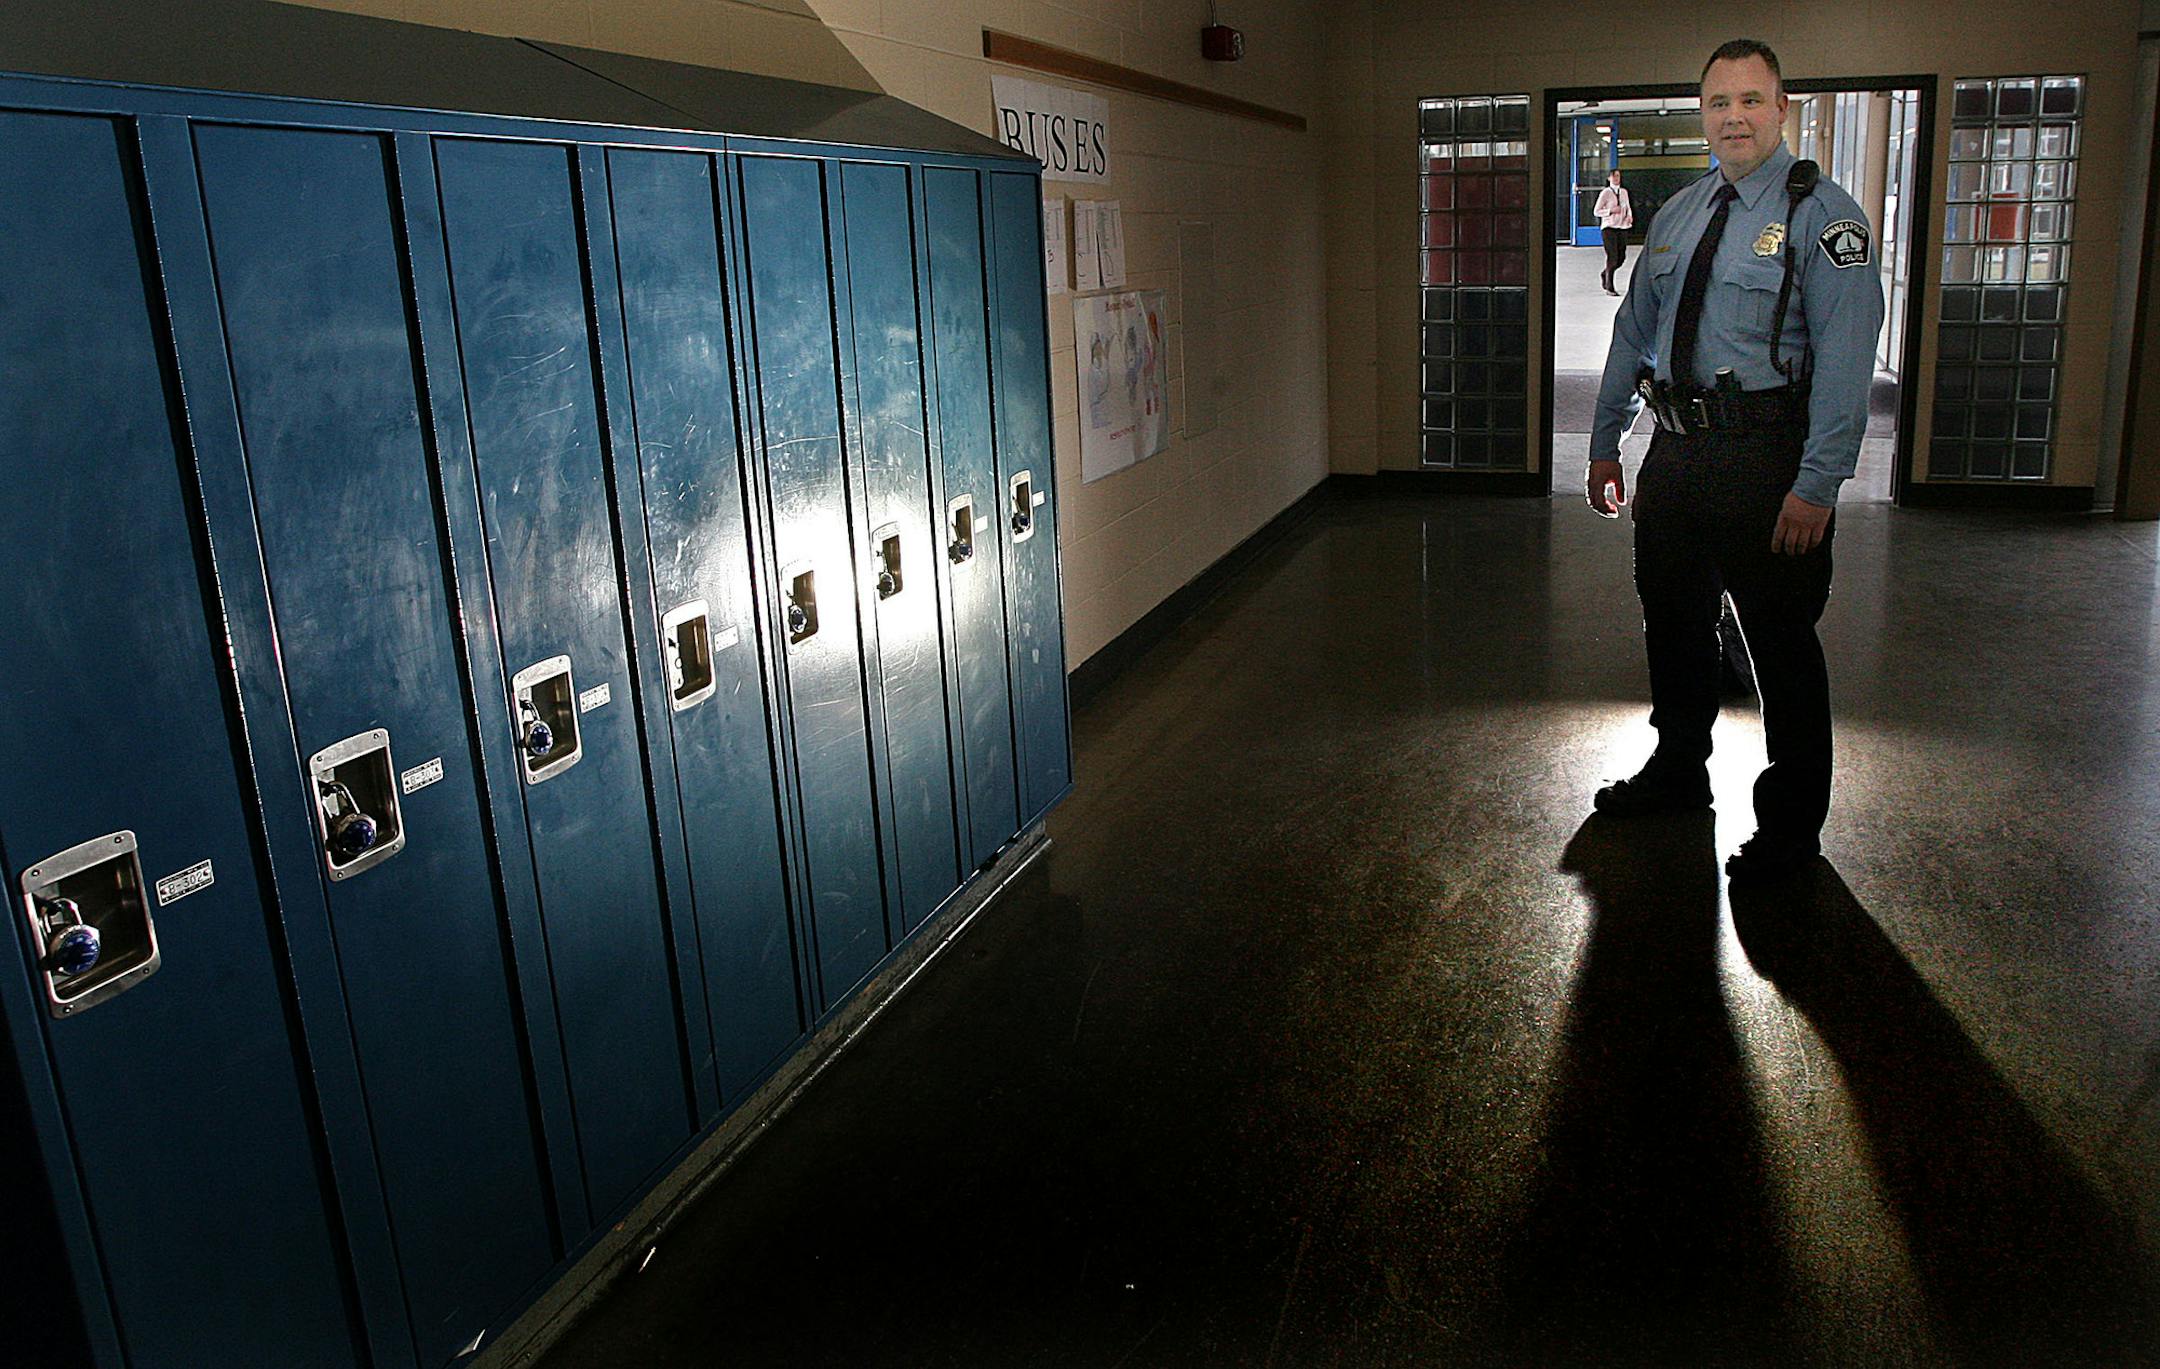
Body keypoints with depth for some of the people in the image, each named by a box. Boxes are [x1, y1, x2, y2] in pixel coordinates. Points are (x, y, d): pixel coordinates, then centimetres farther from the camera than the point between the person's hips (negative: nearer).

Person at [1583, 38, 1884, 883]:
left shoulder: (1821, 216, -7)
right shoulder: (1676, 216, 13)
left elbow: (1844, 359, -15)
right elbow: (1632, 333, 19)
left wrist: (1816, 486, -22)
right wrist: (1605, 445, 17)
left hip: (1767, 463, -6)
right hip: (1675, 454, 6)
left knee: (1780, 641, 4)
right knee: (1673, 622, 18)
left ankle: (1791, 825, 20)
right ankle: (1679, 772, 40)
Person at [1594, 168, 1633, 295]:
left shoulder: (1624, 192, 11)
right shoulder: (1605, 193, -4)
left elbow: (1628, 207, 23)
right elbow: (1597, 211, -5)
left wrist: (1629, 216, 2)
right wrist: (1611, 210, -18)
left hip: (1622, 227, 6)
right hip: (1609, 227, -6)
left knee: (1622, 257, 6)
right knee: (1612, 257, -10)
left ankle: (1605, 273, 33)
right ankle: (1609, 288, -3)